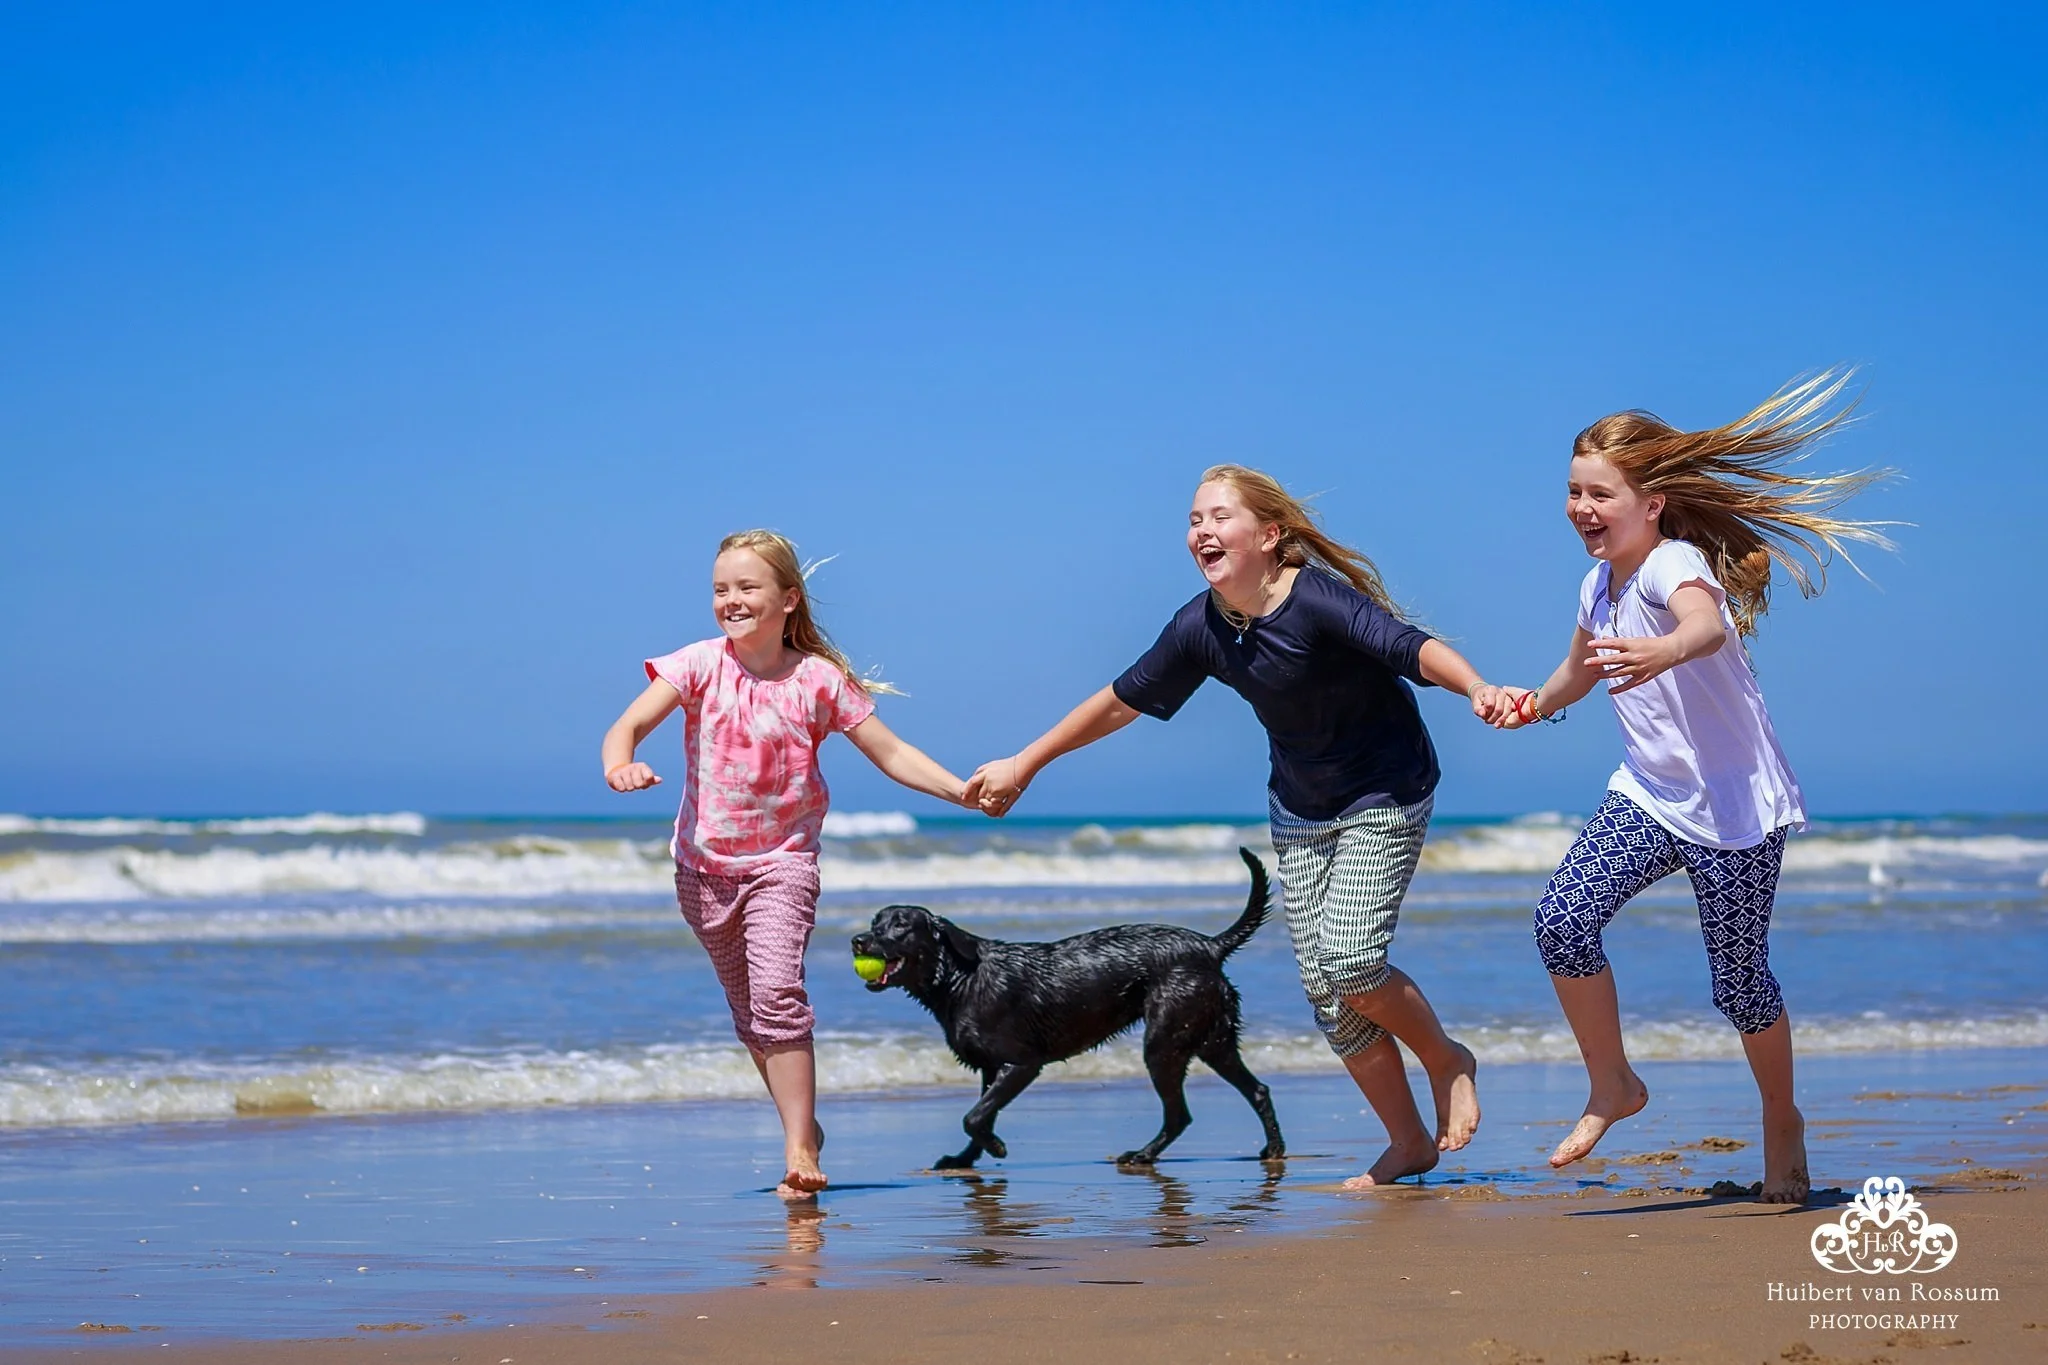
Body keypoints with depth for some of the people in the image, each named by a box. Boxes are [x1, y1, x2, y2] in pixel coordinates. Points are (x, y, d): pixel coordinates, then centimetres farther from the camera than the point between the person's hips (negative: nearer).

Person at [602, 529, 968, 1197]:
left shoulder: (819, 680, -7)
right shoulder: (700, 665, -6)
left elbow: (892, 754, -1)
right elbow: (629, 723, -17)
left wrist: (964, 791, -12)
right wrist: (619, 764, -39)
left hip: (782, 859, -3)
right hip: (705, 863, 3)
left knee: (776, 992, -21)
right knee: (748, 1011, 12)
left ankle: (799, 1150, -19)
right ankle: (803, 1125, 30)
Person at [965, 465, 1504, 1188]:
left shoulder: (1319, 599, -25)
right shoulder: (1200, 628, -8)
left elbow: (1413, 646, -39)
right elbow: (1122, 701, 6)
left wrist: (1477, 689, -60)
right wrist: (1023, 765, 12)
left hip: (1385, 797, -6)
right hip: (1299, 814, 6)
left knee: (1346, 958, -21)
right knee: (1324, 990, 0)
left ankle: (1448, 1061, 8)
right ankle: (1408, 1143, 13)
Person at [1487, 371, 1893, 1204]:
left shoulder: (1674, 565, -21)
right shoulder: (1598, 586, 4)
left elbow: (1708, 626, -47)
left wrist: (1661, 653, -67)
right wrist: (1537, 703, 13)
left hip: (1736, 807, -7)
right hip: (1649, 798, 7)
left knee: (1739, 985, 0)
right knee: (1562, 920, -16)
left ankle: (1782, 1122, 28)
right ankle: (1612, 1087, 3)